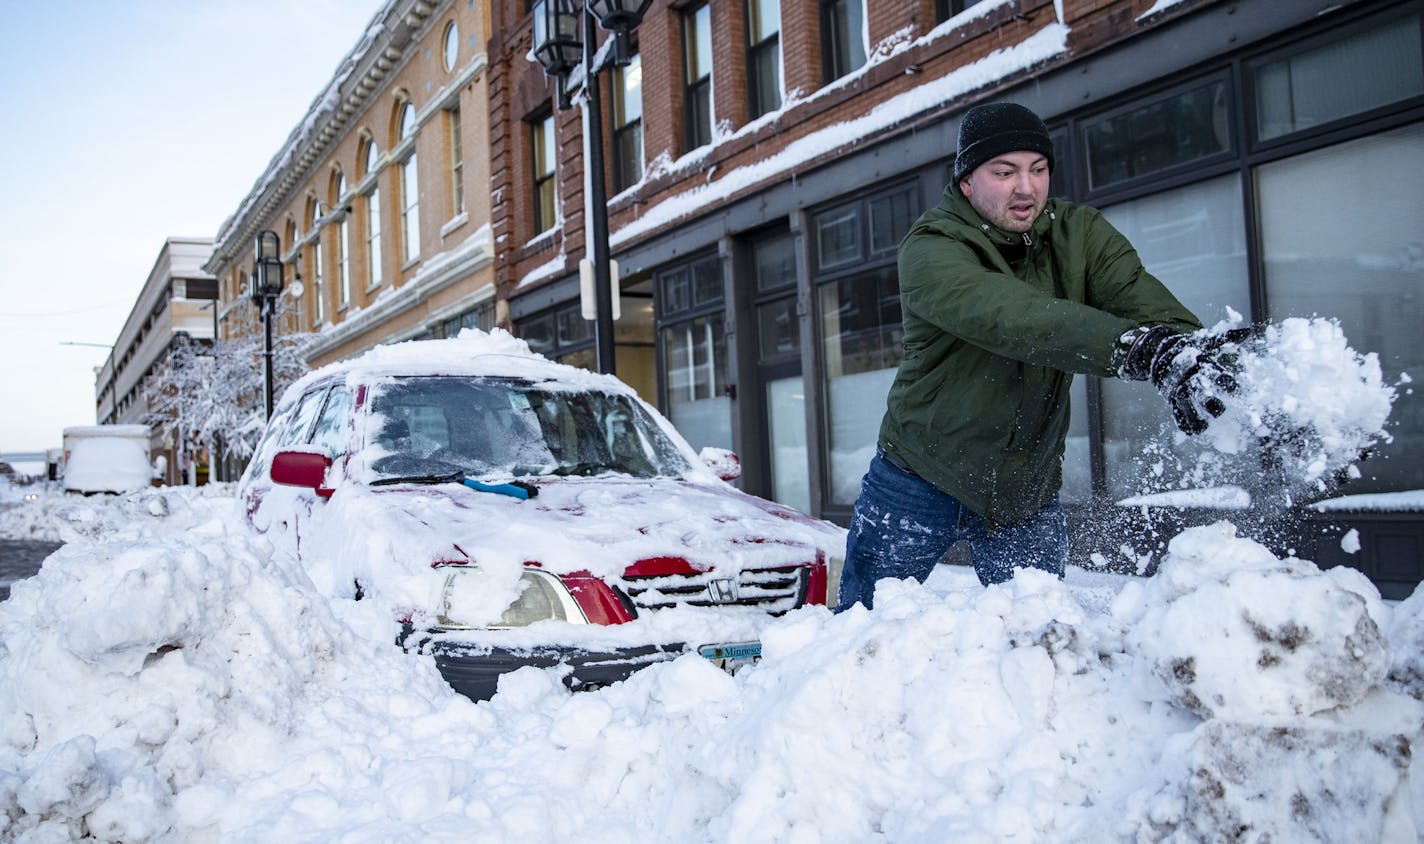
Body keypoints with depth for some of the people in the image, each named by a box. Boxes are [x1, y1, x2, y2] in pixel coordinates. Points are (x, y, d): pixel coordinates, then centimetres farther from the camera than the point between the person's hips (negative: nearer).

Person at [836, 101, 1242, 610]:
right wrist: (1143, 350, -51)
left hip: (1029, 493, 3)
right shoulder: (931, 250, -20)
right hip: (919, 484, -3)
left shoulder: (1080, 234, -4)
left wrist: (1189, 348, -45)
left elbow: (1138, 296, -22)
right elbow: (1014, 318, -38)